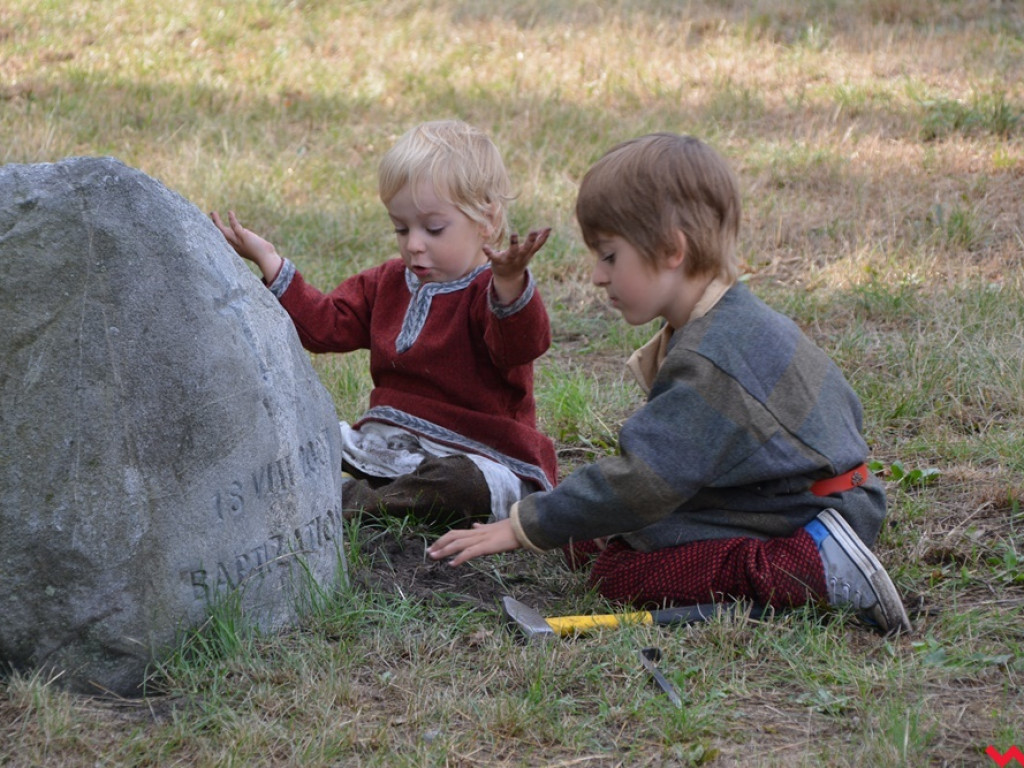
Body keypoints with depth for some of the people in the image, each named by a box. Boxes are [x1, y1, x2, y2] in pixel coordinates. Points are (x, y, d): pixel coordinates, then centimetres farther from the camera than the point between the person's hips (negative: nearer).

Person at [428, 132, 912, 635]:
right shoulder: (737, 323, 7)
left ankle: (816, 568, -22)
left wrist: (525, 527, -16)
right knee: (587, 546, 7)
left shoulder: (711, 361, -25)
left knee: (620, 575, -22)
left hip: (806, 519, -11)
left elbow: (643, 480, -24)